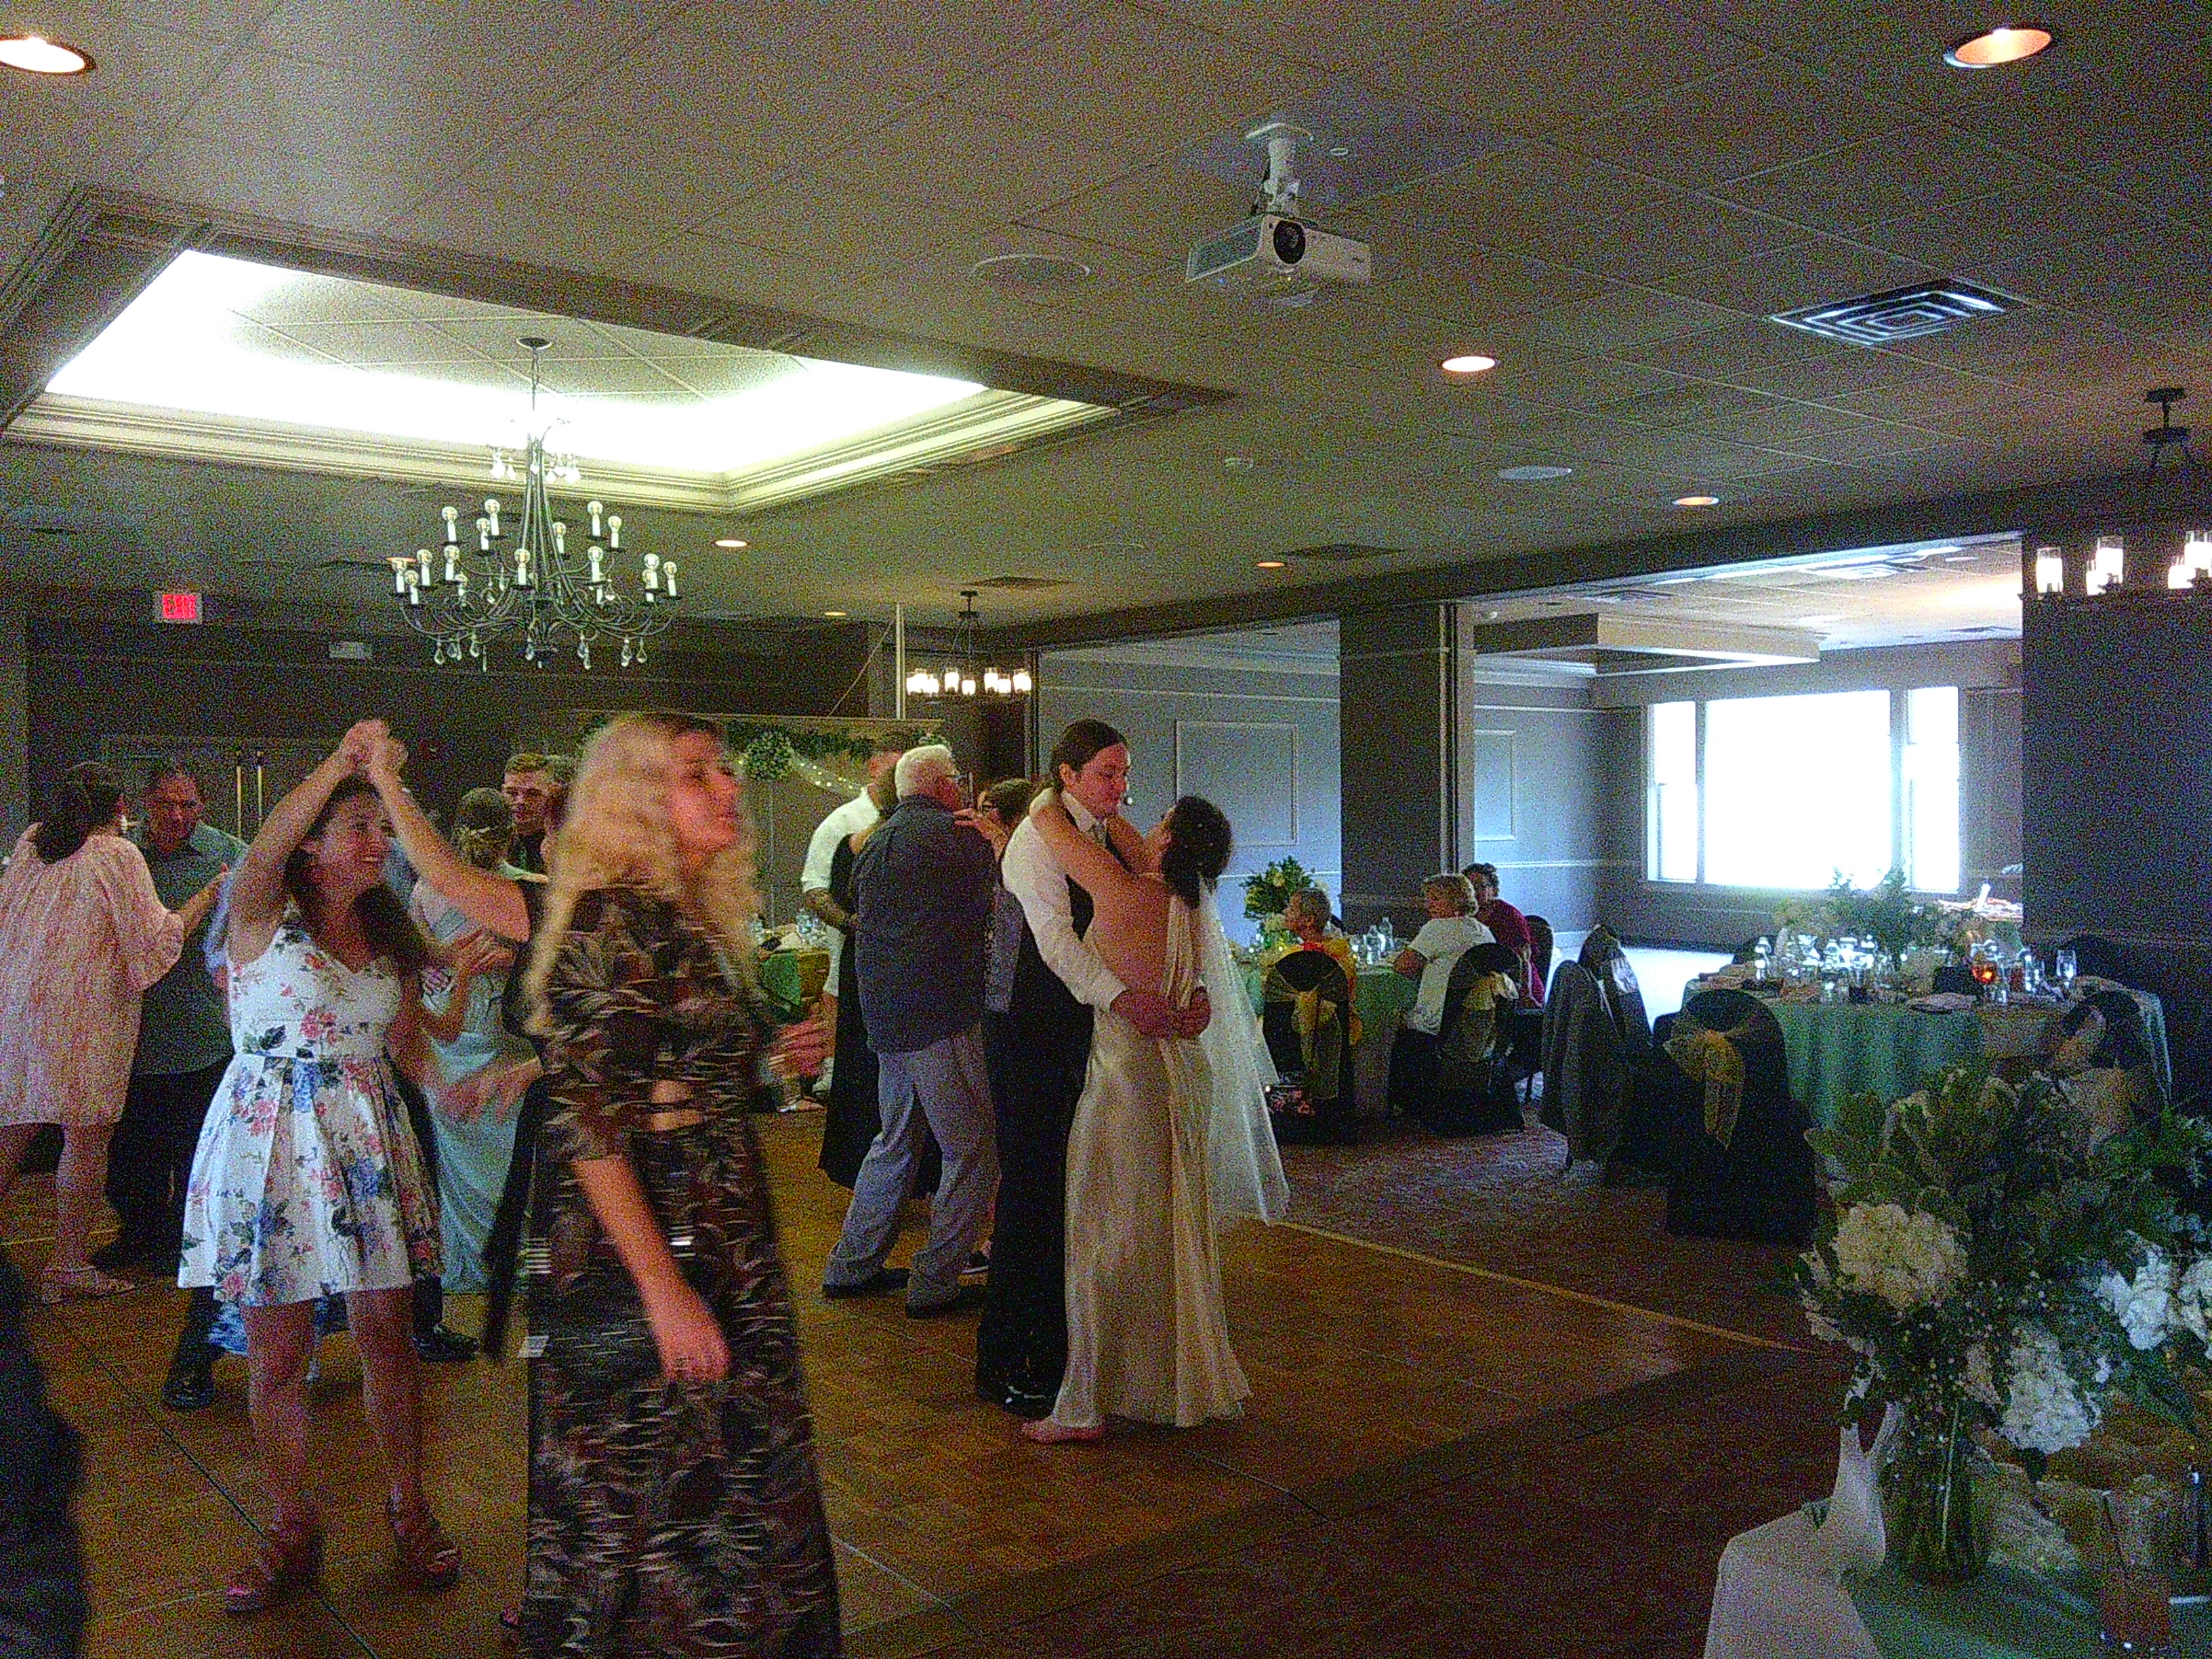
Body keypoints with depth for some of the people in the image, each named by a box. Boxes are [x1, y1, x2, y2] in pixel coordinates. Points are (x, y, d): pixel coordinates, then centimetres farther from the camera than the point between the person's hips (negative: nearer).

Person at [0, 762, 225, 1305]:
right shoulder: (118, 856, -9)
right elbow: (155, 940, -8)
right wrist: (208, 894, 0)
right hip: (82, 1015, -7)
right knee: (86, 1136, 2)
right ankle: (67, 1265, 6)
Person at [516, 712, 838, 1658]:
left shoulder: (700, 917, 11)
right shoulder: (611, 918, -15)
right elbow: (590, 1124, -20)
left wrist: (770, 1062, 4)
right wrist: (665, 1290, -23)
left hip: (725, 1246, 9)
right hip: (636, 1255, -9)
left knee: (734, 1494, 16)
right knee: (655, 1504, 3)